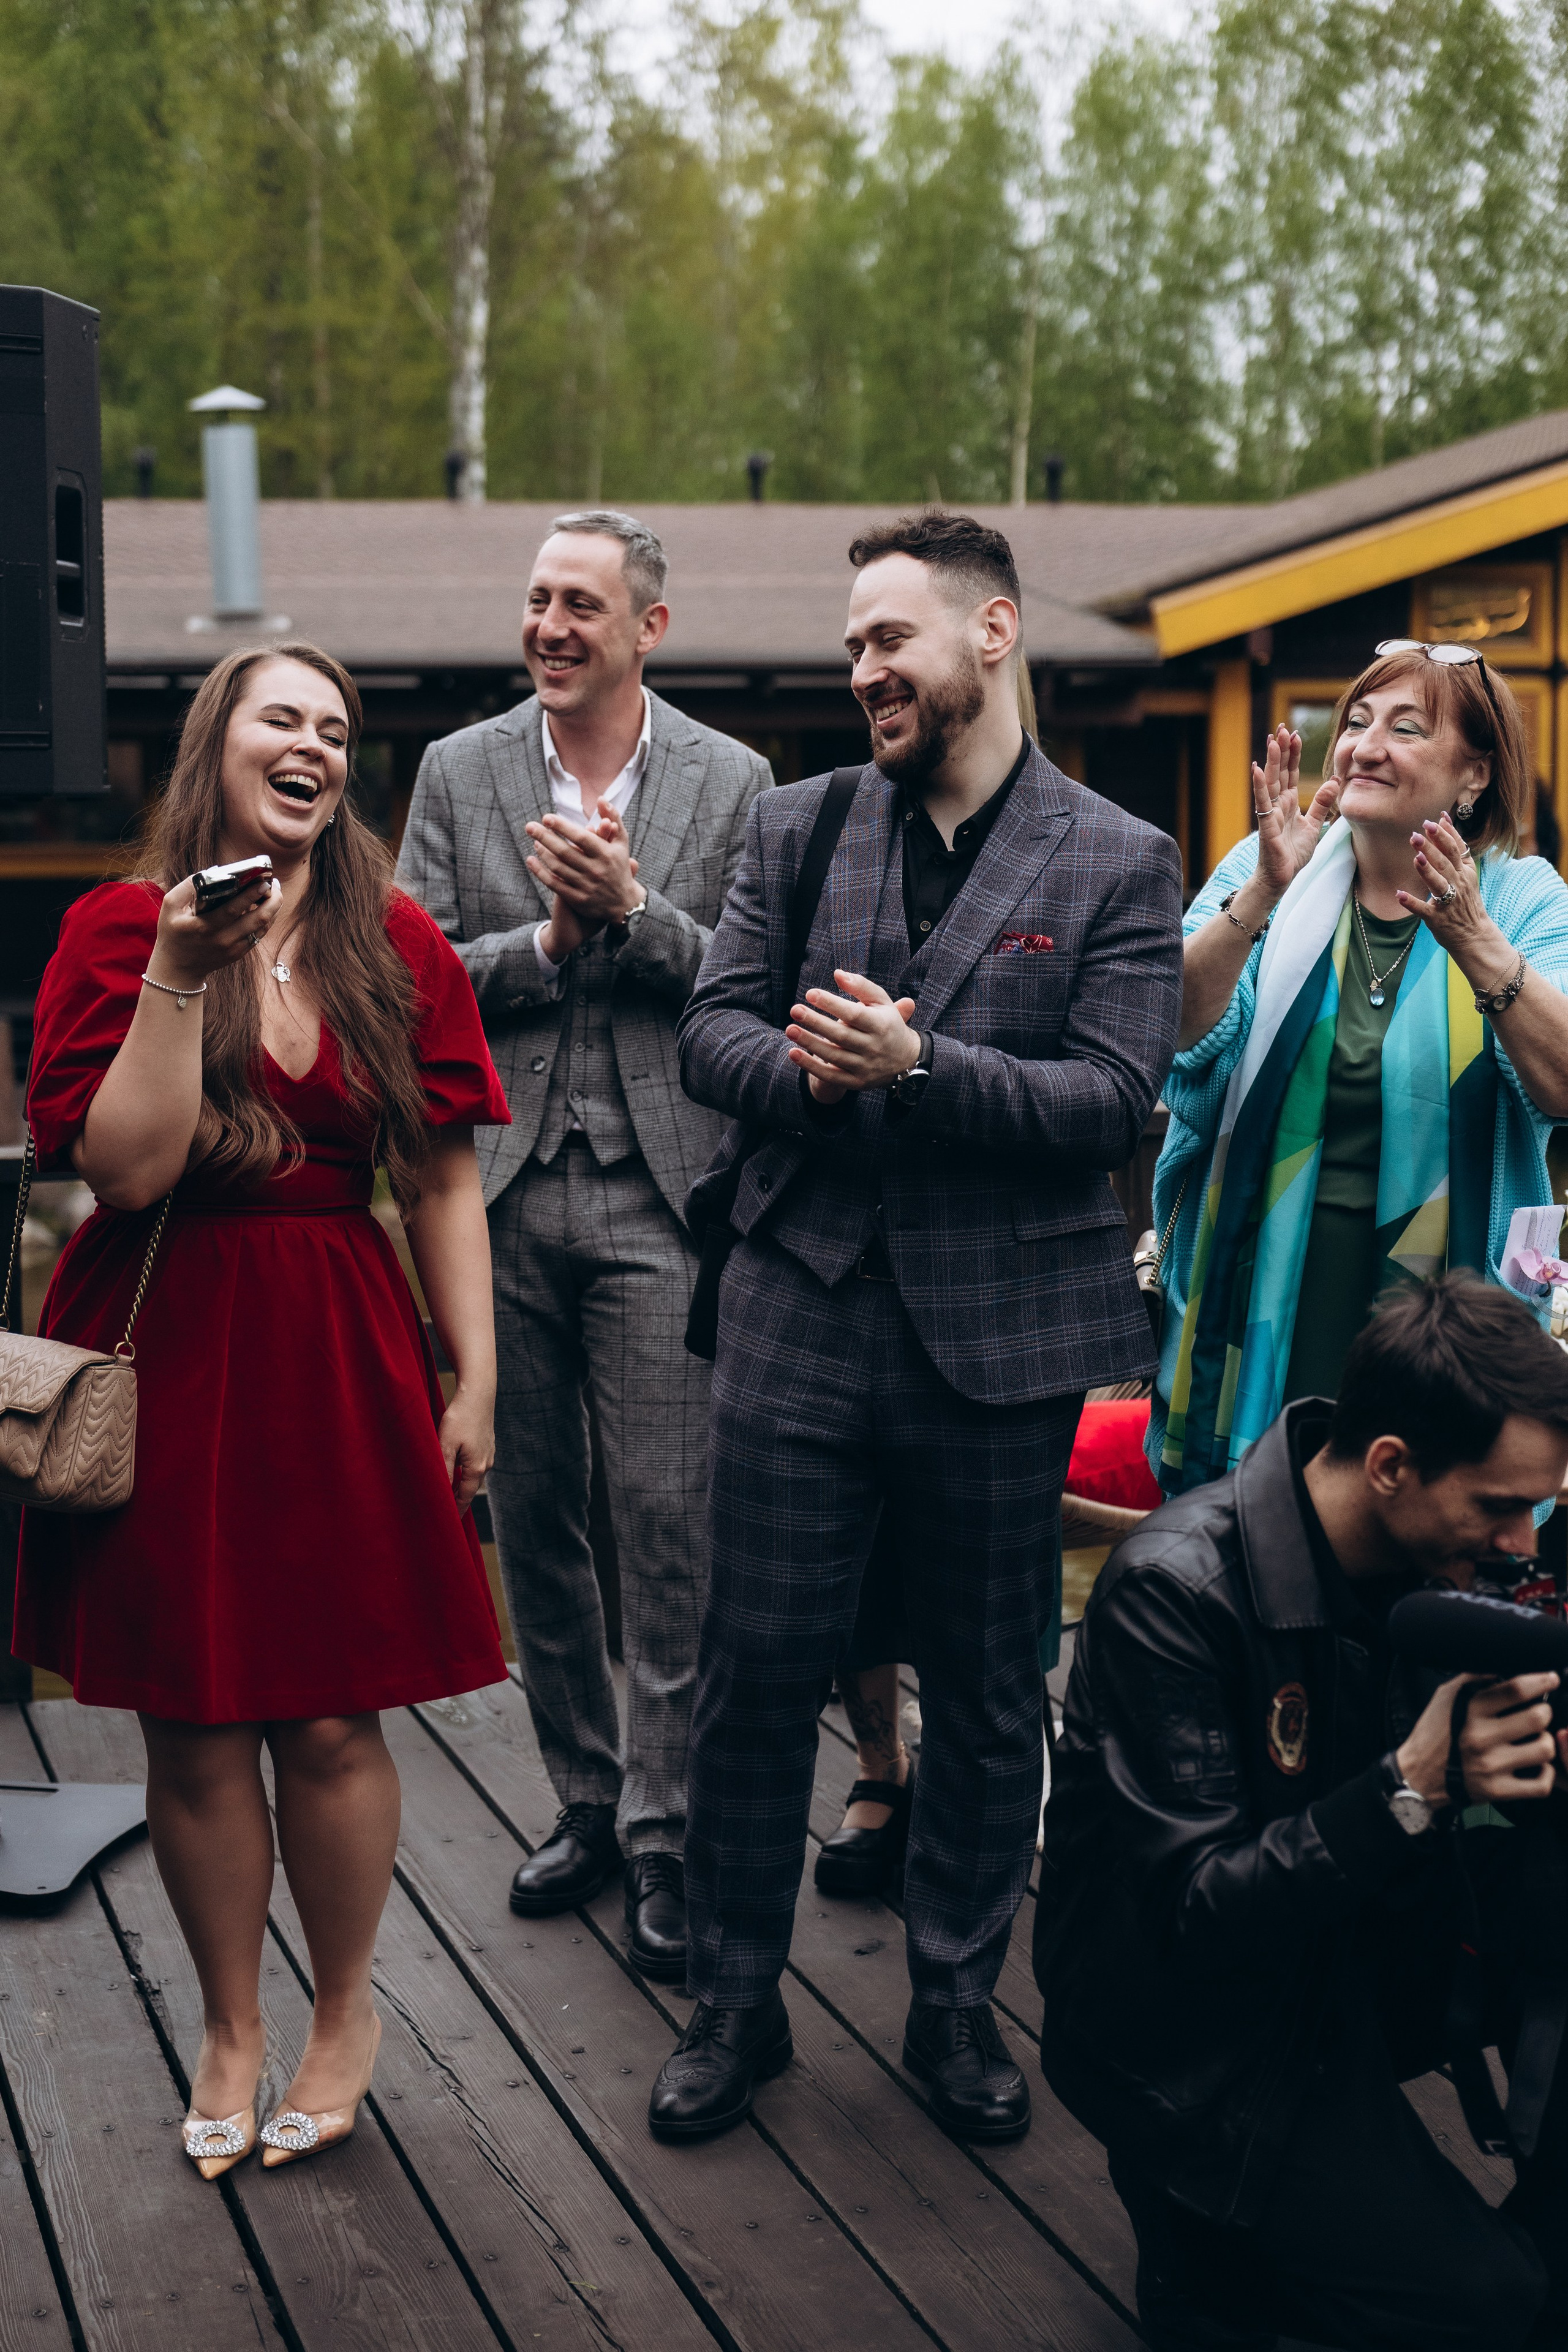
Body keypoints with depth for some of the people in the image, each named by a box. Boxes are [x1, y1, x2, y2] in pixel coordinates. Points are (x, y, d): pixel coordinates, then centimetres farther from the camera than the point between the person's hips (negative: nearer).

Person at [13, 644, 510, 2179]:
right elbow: (127, 1165, -12)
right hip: (166, 1359, -1)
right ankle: (230, 2024, 27)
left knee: (331, 1722, 3)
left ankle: (344, 2012, 26)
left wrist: (475, 1376, 1)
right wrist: (179, 974, -17)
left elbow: (443, 1177, 6)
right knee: (194, 1734, 6)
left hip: (340, 1359, 1)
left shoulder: (396, 944, 6)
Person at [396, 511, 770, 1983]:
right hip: (500, 1196, 3)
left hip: (658, 1197, -3)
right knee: (532, 1517, 10)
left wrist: (632, 908, -15)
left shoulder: (731, 784, 3)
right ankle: (585, 1801, 25)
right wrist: (549, 938, -11)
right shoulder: (458, 773, 8)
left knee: (668, 1522, -4)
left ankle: (666, 1833, 6)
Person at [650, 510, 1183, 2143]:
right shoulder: (797, 829, 9)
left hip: (1000, 1334, -2)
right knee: (756, 1668, 4)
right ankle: (735, 2000, 21)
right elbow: (710, 1031, 6)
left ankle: (957, 2003, 27)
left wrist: (920, 1063, -21)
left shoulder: (1122, 868, -1)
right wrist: (802, 1069, -17)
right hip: (802, 1316, 2)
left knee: (986, 1694, 10)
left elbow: (1113, 1099, -9)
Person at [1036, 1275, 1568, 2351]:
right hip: (1195, 2032, -7)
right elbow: (1190, 1913, -26)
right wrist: (1414, 1786, -37)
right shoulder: (1175, 1588, -25)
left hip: (1355, 1958, 7)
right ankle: (1194, 2212, 6)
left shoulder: (1434, 1554, -5)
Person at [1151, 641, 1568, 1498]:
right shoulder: (1265, 870, 3)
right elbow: (1174, 1035, -12)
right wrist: (1263, 893, -25)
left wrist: (1474, 942, -30)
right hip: (1266, 1290, 1)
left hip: (1441, 1300, -1)